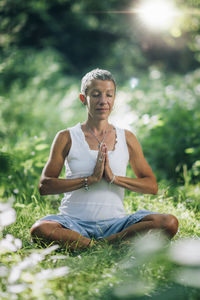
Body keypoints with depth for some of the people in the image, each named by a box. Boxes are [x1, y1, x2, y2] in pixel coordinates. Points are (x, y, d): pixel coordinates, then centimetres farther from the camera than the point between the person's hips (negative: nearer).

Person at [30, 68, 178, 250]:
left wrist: (113, 177, -9)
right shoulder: (67, 138, 5)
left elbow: (152, 186, 7)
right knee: (39, 230, -36)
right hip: (75, 222, -2)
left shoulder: (127, 138, 11)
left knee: (169, 223, -23)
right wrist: (90, 179, -13)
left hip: (115, 223, 2)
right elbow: (44, 186, -4)